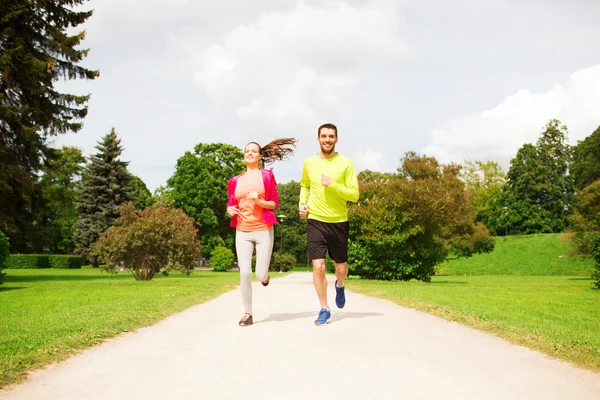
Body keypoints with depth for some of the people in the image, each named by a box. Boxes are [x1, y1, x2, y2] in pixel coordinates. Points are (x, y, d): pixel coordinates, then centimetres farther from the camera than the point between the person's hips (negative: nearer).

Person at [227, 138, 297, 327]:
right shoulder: (236, 180, 9)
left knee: (260, 275, -3)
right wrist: (230, 210, -8)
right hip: (242, 231, 2)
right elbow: (231, 205, 15)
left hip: (263, 230, -2)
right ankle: (247, 313, 7)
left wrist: (259, 201, -18)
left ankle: (265, 275, 36)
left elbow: (275, 203, 1)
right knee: (245, 273, -7)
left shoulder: (267, 175, 2)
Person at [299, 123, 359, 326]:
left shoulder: (345, 163, -6)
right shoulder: (309, 162, 2)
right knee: (318, 266, -8)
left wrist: (332, 185, -21)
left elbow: (355, 195, -9)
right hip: (315, 221, 1)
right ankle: (324, 309, 9)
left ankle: (339, 286, 47)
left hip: (339, 222, -1)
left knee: (341, 267, 11)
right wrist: (302, 203, 4)